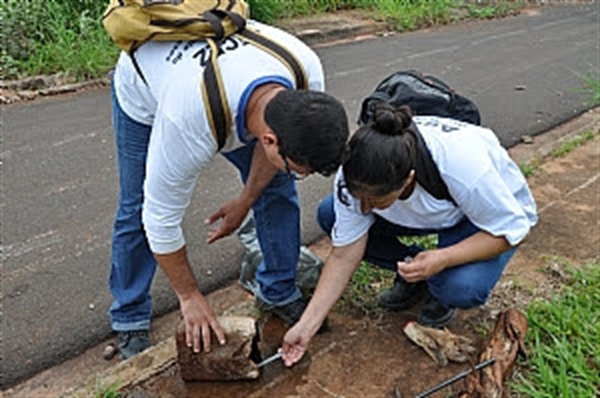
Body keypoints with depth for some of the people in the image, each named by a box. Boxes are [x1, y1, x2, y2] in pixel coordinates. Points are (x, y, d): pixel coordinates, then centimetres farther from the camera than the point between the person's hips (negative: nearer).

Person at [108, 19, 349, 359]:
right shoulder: (189, 127, -47)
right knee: (139, 209, -4)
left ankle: (279, 294, 15)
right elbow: (162, 217, -31)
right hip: (144, 91, -4)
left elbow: (276, 136, -9)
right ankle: (130, 321, 19)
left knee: (277, 187, -3)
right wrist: (189, 296, -18)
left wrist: (245, 202, -1)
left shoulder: (308, 75, -32)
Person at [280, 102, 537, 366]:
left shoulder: (463, 167, -42)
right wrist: (306, 326, -20)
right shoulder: (358, 176, -28)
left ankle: (442, 293, 2)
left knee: (462, 288, -36)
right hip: (429, 213, 4)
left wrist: (443, 258, -41)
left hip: (493, 214, -4)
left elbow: (512, 229, -26)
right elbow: (344, 255, -19)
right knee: (330, 214, -15)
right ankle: (411, 271, 3)